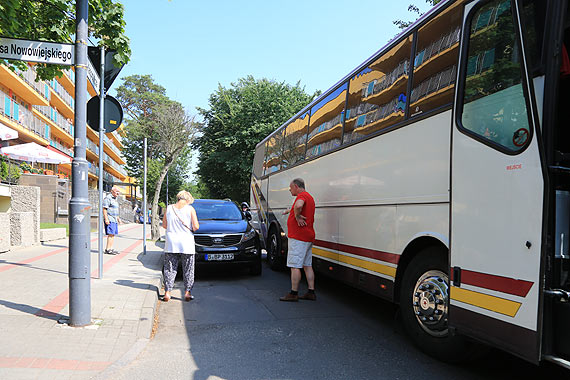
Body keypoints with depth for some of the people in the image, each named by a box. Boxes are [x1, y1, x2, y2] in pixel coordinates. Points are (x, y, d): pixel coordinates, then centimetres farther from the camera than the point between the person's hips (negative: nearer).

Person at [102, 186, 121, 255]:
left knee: (113, 234, 8)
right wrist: (106, 219, -21)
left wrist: (118, 218, 26)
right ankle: (107, 249, -12)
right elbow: (104, 209, -15)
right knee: (111, 234, -13)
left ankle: (111, 249, 11)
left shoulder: (115, 199, 20)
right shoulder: (108, 198, -9)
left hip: (114, 219, 10)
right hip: (109, 219, -10)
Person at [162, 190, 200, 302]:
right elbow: (196, 227, -9)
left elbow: (164, 225, 7)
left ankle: (167, 292, 9)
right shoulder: (190, 209, -6)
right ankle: (187, 292, 11)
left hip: (171, 243, 2)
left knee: (169, 269, 11)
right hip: (186, 244, -2)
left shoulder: (169, 208, 2)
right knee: (188, 270, 9)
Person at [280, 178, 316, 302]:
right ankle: (311, 292, 16)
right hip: (308, 236, 10)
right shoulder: (309, 197, 20)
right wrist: (290, 211, 42)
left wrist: (297, 216, -22)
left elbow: (298, 205, -37)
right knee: (307, 265, 12)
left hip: (298, 237, -10)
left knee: (295, 266, -5)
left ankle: (293, 294, 0)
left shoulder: (302, 195, -13)